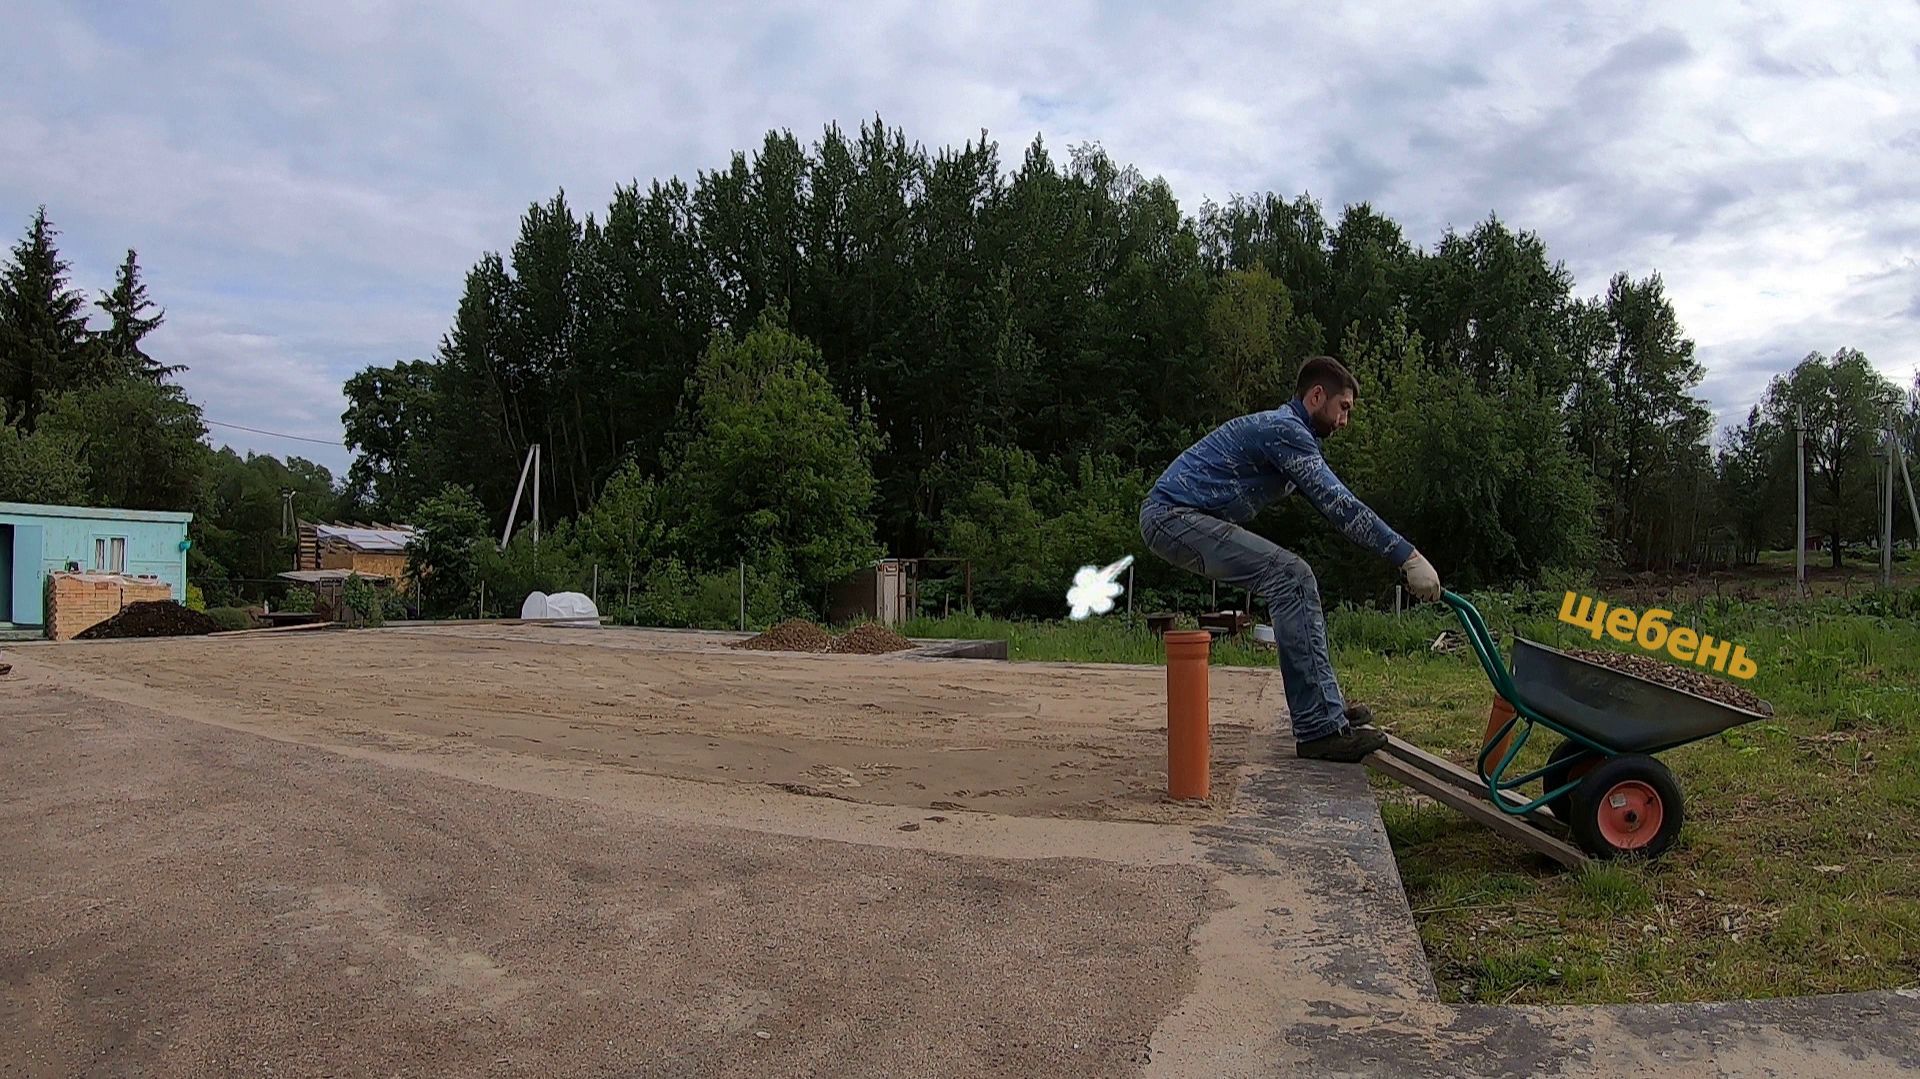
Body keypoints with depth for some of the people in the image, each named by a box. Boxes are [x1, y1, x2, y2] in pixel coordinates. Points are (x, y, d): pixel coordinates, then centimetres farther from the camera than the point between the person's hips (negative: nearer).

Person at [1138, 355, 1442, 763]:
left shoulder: (1288, 431, 21)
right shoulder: (1286, 429, -12)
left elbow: (1334, 507, 24)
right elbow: (1340, 505, -19)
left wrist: (1402, 555, 21)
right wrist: (1409, 558, -18)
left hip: (1171, 516, 11)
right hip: (1173, 515, -11)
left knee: (1293, 579, 12)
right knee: (1291, 578, -20)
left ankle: (1323, 707, 14)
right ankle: (1320, 727, -22)